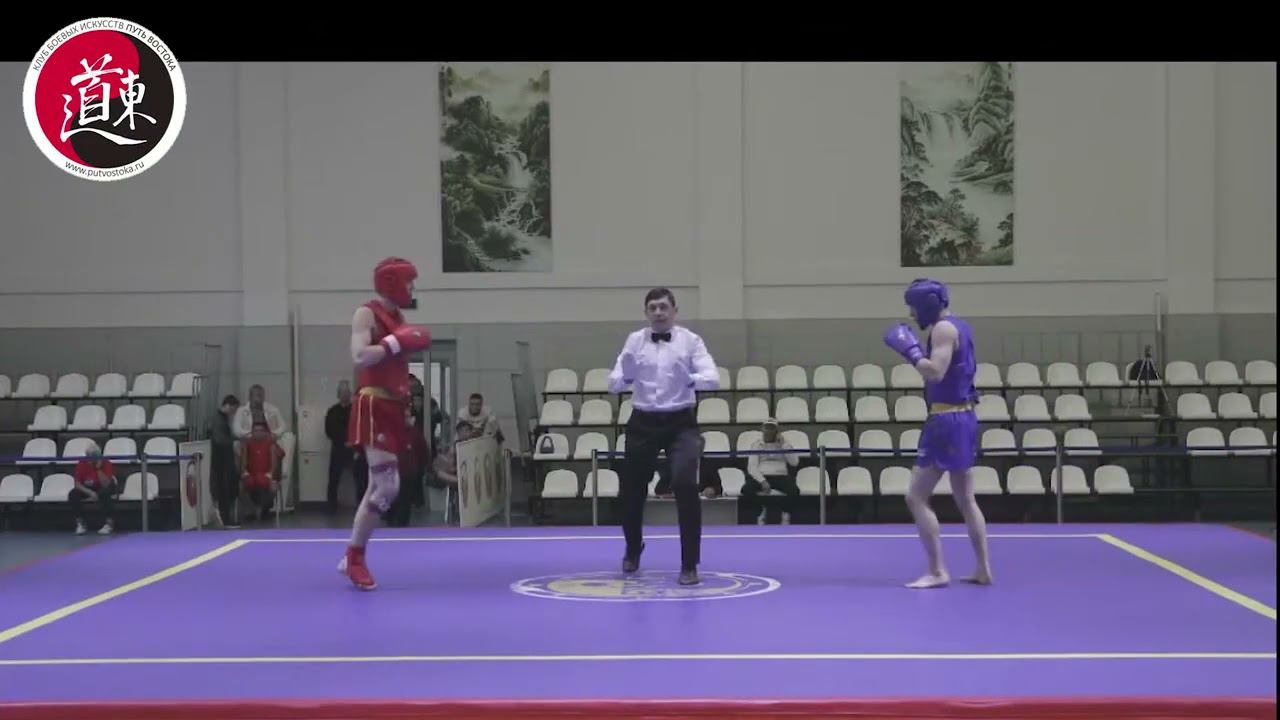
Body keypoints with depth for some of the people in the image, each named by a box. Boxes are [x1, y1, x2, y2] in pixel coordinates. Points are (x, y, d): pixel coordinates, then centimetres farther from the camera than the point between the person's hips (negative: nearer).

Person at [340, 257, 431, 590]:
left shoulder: (398, 318, 17)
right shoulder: (367, 314, -9)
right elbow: (359, 358, -23)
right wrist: (397, 342, -19)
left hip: (392, 408, 9)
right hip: (374, 409, -9)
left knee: (378, 488, 12)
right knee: (388, 487, -14)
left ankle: (353, 557, 20)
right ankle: (354, 557, -3)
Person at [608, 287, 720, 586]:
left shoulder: (690, 340, -3)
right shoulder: (635, 340, 2)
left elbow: (713, 379, -14)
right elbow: (614, 383, -3)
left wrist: (691, 379, -34)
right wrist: (623, 378, -26)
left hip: (680, 422, -2)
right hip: (643, 423, 2)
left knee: (685, 485, -19)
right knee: (632, 490, 11)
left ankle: (689, 564, -4)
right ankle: (633, 550, 43)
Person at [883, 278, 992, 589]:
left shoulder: (944, 329, -13)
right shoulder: (959, 327, 16)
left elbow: (936, 372, -25)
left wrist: (910, 351, -15)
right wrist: (918, 352, 13)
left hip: (947, 420, -10)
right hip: (962, 417, 10)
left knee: (916, 497, -6)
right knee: (965, 500, 14)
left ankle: (937, 571, -7)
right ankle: (984, 569, 16)